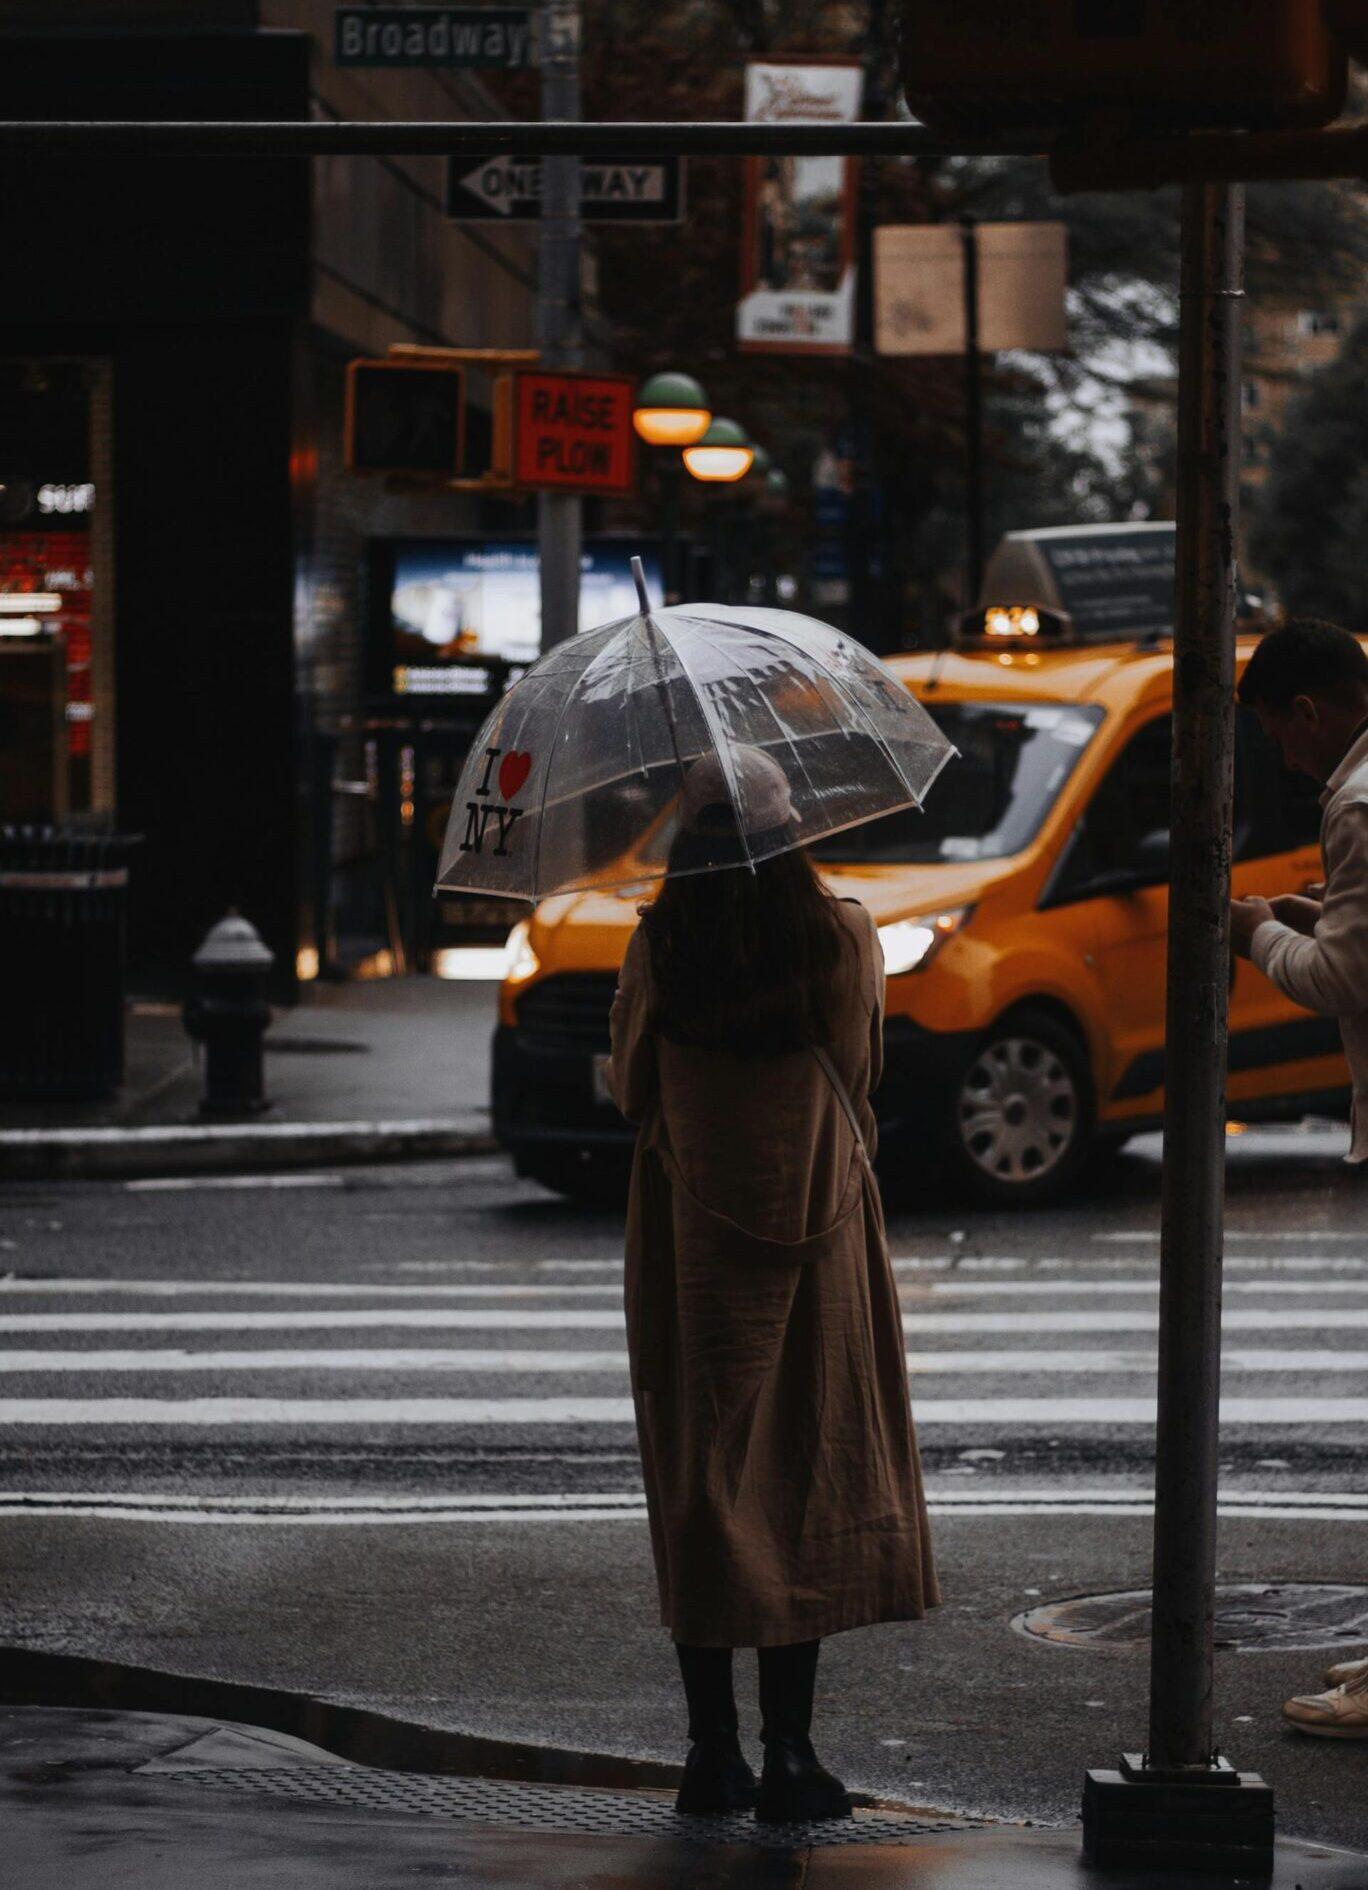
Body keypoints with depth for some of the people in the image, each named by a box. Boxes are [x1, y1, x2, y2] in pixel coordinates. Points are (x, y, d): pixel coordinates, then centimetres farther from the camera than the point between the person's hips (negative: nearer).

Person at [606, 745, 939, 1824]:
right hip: (814, 1229, -1)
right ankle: (789, 1753, 1)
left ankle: (714, 1749, 11)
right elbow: (862, 1073, 6)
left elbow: (627, 1081, 5)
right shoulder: (844, 939, -8)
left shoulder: (660, 948, -6)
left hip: (688, 1237, 1)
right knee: (807, 1470, 4)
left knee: (699, 1472, 9)